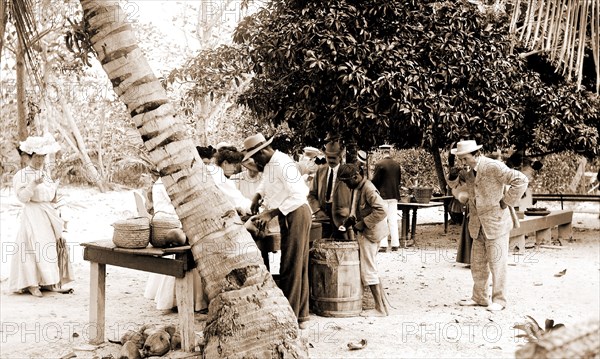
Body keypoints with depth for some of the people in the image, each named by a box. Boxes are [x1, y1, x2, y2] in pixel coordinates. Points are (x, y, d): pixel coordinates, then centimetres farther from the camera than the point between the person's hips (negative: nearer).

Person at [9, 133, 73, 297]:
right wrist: (34, 183, -28)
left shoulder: (46, 173, 15)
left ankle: (50, 282, 11)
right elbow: (23, 197, -17)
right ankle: (32, 284, -3)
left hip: (49, 214, 7)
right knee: (35, 247, -9)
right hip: (33, 215, -7)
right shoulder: (22, 175, -6)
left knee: (54, 245, 5)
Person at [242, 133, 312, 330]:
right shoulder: (269, 164, 10)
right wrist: (258, 196, 15)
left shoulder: (283, 164, -20)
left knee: (291, 267, -6)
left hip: (296, 215, -10)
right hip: (287, 216, 10)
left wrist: (271, 213, -25)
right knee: (297, 266, 13)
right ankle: (301, 316, 20)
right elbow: (267, 181, 34)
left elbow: (299, 196, -26)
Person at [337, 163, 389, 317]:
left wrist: (362, 224, -22)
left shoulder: (368, 189, -19)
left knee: (368, 271, -4)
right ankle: (382, 303, 19)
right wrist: (350, 220, 5)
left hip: (370, 234, -10)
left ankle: (380, 309, 3)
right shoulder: (357, 188, 11)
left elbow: (382, 210, -27)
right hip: (365, 233, 10)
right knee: (371, 269, 13)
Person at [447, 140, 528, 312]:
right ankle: (479, 298, 24)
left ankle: (499, 300, 11)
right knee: (477, 263, 12)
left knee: (496, 263, 0)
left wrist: (507, 202, -16)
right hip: (478, 225, 7)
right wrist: (454, 175, -2)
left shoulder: (493, 167, -18)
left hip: (496, 223, -7)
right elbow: (454, 184, 22)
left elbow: (521, 180, -20)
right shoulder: (467, 170, 4)